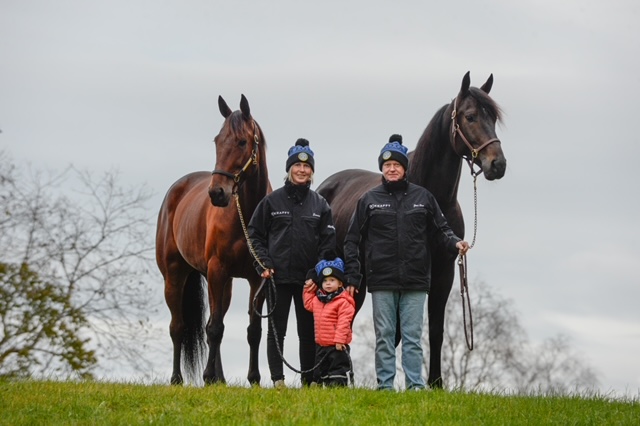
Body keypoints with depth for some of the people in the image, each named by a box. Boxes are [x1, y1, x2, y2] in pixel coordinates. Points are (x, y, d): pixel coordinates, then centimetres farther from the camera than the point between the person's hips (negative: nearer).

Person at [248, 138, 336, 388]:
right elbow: (255, 234, 4)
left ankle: (308, 379, 11)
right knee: (276, 330, 0)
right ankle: (277, 379, 3)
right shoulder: (272, 201, 2)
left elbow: (328, 242, 5)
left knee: (308, 331, 5)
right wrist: (264, 264, -8)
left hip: (309, 278, 1)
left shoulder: (320, 204, 7)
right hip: (278, 276, -1)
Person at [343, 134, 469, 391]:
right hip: (382, 282, 0)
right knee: (384, 336, 3)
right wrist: (352, 278, 0)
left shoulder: (423, 198, 7)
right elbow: (352, 241, 6)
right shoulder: (369, 200, 5)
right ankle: (385, 385, 7)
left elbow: (440, 230, 11)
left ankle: (415, 385, 4)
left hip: (415, 282, 0)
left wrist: (455, 243, -11)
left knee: (413, 337, 2)